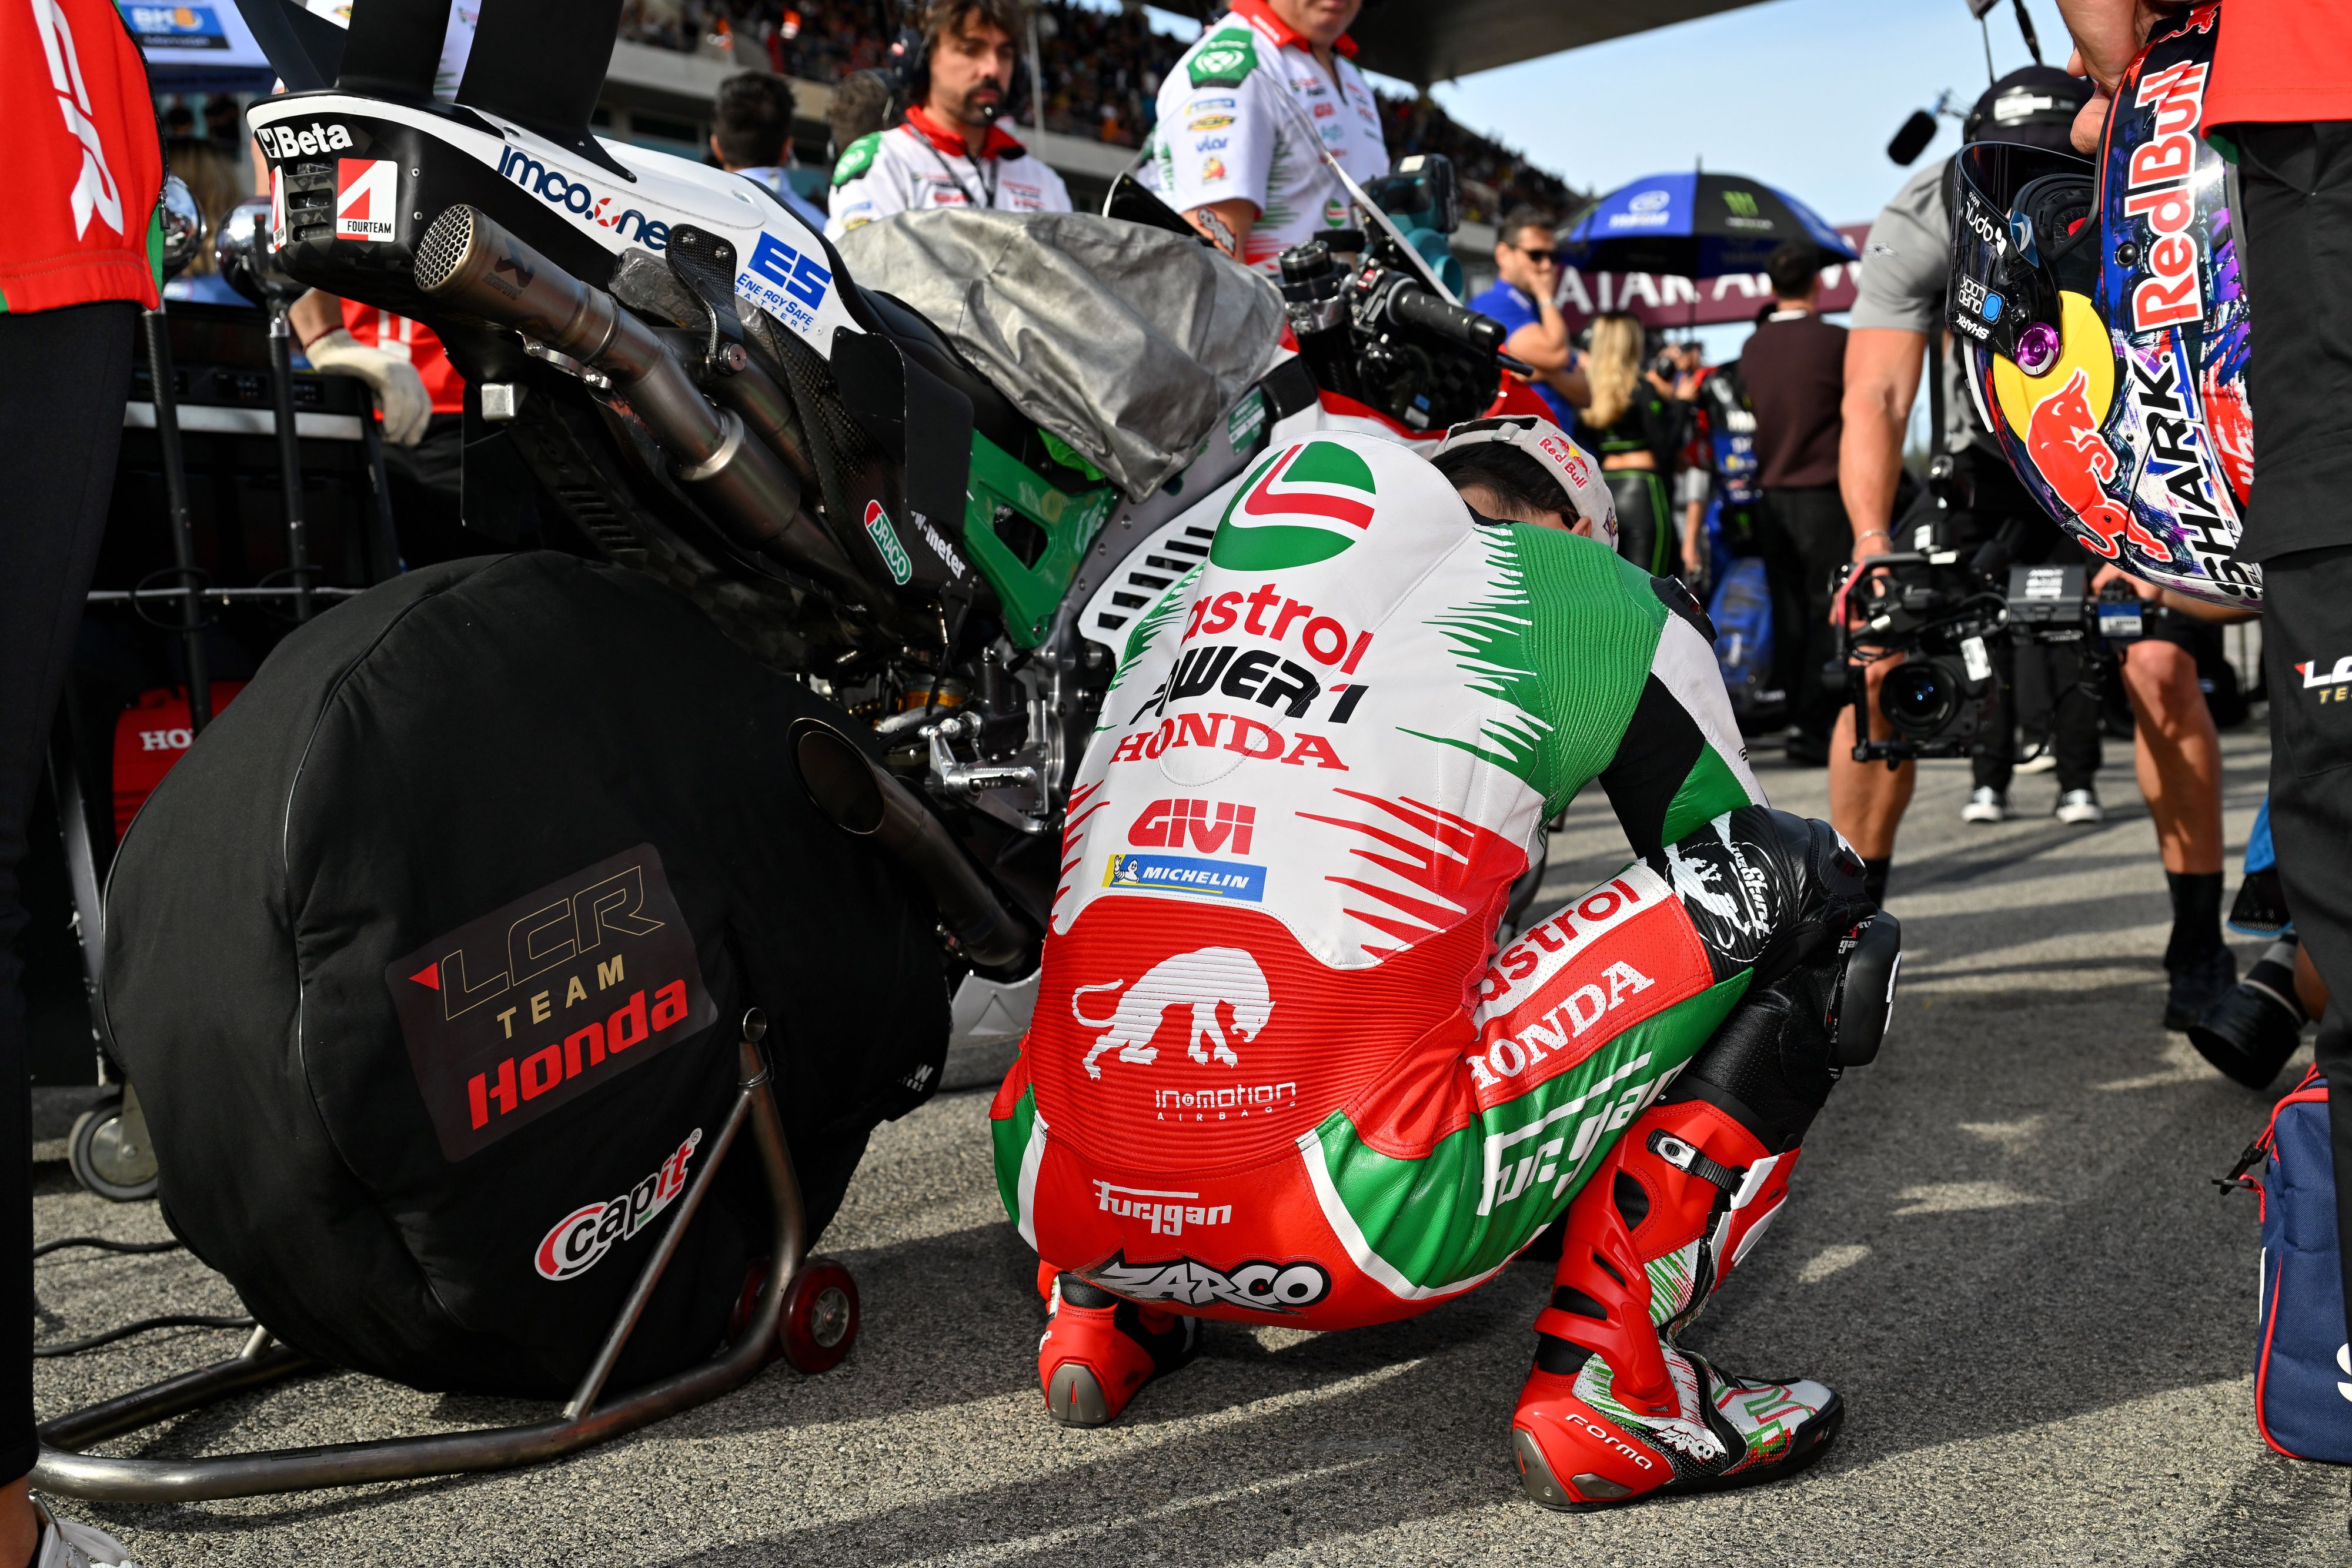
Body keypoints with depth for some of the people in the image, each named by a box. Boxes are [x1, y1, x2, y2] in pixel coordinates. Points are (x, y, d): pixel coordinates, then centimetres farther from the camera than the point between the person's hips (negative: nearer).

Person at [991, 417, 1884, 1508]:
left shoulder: (1187, 598, 23)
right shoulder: (1589, 594, 9)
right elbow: (1723, 869, 22)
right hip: (1367, 1231, -6)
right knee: (1795, 881, 7)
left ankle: (1096, 1309, 21)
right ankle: (1604, 1377, 3)